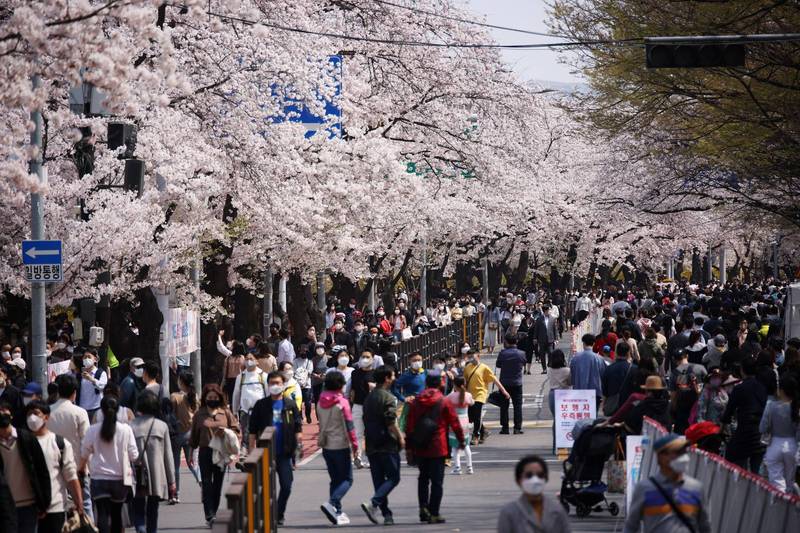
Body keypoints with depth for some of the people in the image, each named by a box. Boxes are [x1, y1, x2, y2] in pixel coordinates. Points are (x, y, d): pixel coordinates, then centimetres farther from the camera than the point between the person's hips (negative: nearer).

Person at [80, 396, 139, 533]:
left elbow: (84, 453, 5)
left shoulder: (93, 430, -7)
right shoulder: (125, 430, -9)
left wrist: (81, 467, 26)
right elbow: (134, 455, -3)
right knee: (116, 514, 19)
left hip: (99, 478, -1)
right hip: (120, 478, 1)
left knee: (102, 515, -7)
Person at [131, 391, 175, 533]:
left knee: (138, 512, 5)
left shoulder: (131, 427, -8)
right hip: (157, 479, 2)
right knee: (152, 512, 14)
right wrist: (172, 481, 7)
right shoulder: (162, 426, -2)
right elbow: (168, 455, 1)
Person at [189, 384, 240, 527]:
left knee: (218, 484, 8)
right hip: (205, 452, -1)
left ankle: (213, 514, 18)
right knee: (206, 483, -10)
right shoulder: (199, 414, 5)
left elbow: (236, 428, 7)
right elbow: (194, 435, 10)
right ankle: (209, 515, -16)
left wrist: (226, 431, -13)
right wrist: (191, 453, 11)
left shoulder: (226, 413, 5)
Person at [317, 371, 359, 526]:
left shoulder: (321, 403, 6)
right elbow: (349, 425, -13)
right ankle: (331, 504, -21)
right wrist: (355, 444, -7)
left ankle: (337, 513, 10)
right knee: (347, 479, 0)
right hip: (341, 446, -6)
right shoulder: (342, 402, -13)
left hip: (326, 446, 6)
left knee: (335, 479, 13)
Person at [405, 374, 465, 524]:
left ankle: (423, 507, 5)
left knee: (423, 478, 19)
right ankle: (434, 513, -3)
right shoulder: (444, 402, -5)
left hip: (419, 448, 3)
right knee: (437, 481, 1)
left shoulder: (416, 402, 4)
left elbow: (409, 425, 5)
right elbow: (454, 423, -3)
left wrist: (409, 445, 12)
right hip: (437, 448, -3)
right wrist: (461, 439, 11)